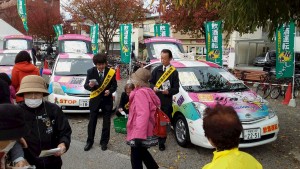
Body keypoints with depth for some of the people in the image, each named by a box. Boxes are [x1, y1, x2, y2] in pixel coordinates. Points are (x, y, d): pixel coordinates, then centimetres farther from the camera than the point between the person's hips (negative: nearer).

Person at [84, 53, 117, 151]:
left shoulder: (111, 72, -6)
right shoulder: (91, 72, -7)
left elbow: (114, 85, 0)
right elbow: (85, 85, -6)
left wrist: (109, 91, -21)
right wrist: (90, 85, -29)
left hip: (107, 99, 0)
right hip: (95, 99, 0)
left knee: (106, 122, 7)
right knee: (92, 121, 7)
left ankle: (104, 142, 22)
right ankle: (89, 141, 22)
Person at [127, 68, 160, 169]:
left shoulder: (140, 93, -22)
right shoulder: (147, 91, 6)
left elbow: (143, 115, -32)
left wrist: (139, 135, -36)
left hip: (138, 134, -9)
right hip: (141, 132, 9)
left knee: (135, 159, 7)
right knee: (142, 152, 29)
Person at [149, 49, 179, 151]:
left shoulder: (174, 72, 2)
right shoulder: (157, 70, 9)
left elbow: (176, 89, -1)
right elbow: (151, 82, 12)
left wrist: (168, 91, -20)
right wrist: (153, 87, -10)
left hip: (167, 102, -1)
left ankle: (162, 142, 16)